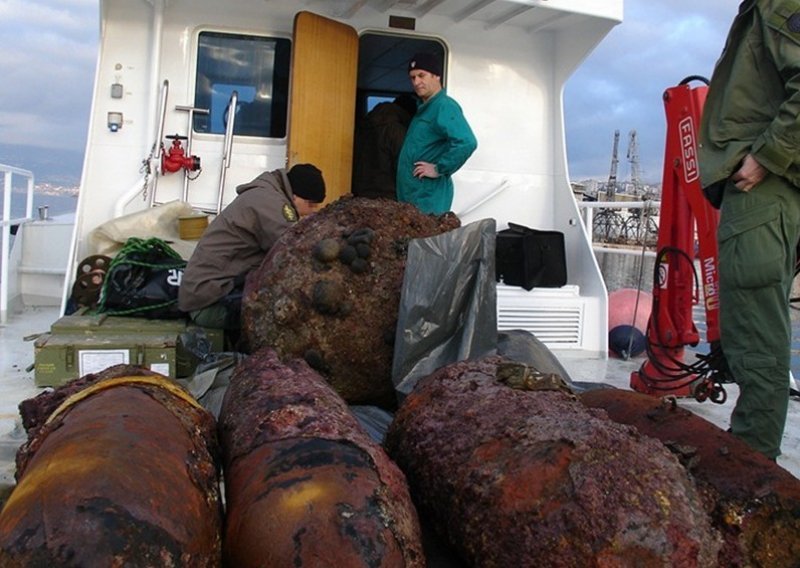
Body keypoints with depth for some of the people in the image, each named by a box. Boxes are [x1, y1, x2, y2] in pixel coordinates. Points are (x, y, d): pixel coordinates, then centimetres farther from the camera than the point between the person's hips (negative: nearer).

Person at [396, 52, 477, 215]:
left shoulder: (444, 106, -14)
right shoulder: (424, 108, 16)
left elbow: (466, 143, -29)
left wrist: (439, 170, -22)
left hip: (429, 198, -10)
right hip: (410, 195, 10)